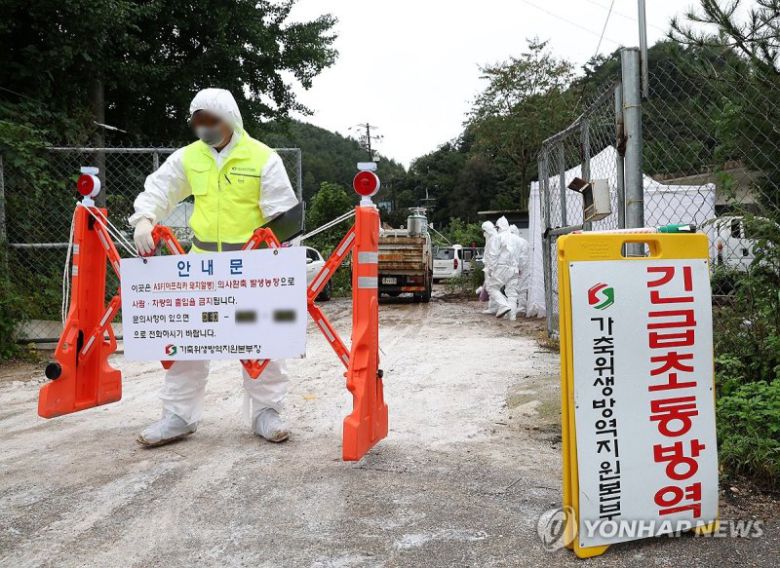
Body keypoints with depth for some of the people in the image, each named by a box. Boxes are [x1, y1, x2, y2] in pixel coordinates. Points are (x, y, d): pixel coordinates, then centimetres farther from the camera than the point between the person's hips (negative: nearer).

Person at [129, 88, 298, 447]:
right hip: (202, 260, 4)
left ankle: (265, 411, 16)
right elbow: (157, 190, 10)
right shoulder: (188, 157, 5)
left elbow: (282, 215, -7)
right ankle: (179, 415, 15)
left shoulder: (263, 158, -6)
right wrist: (144, 219, -10)